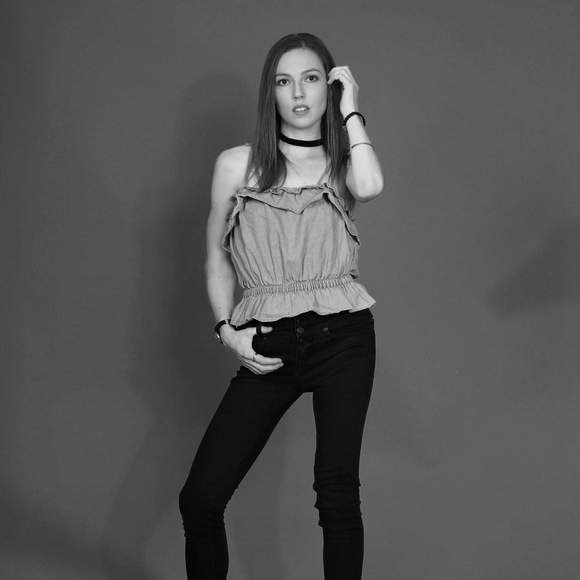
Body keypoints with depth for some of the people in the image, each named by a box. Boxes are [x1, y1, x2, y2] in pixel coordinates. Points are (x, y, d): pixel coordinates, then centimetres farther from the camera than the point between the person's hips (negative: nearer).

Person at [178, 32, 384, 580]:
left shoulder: (341, 165, 7)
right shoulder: (237, 164, 8)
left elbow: (370, 186, -18)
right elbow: (217, 255, 15)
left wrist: (350, 109, -5)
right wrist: (227, 329, 1)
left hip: (342, 335, -1)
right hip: (268, 344, 1)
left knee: (337, 491, -6)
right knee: (200, 498, -5)